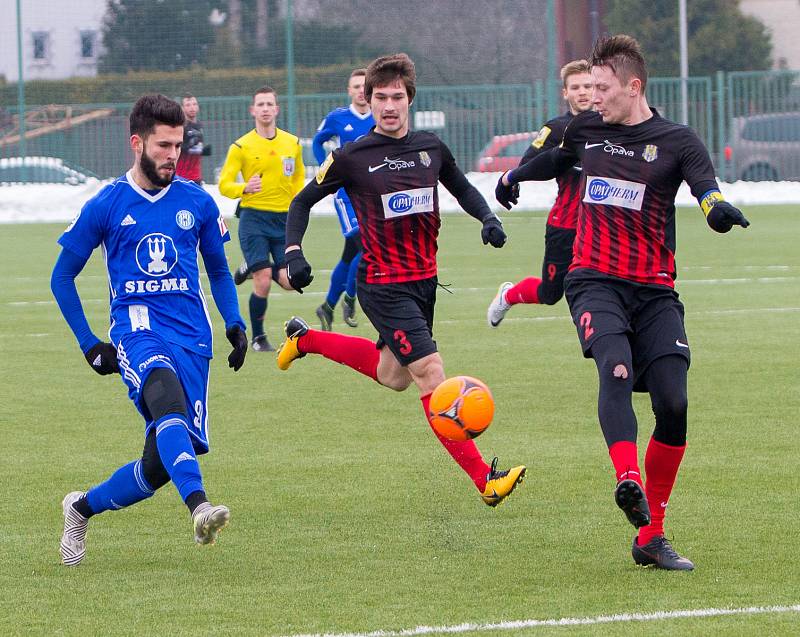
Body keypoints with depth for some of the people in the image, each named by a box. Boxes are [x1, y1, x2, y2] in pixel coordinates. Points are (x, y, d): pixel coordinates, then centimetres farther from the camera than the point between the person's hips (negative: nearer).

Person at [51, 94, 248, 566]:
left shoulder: (197, 203, 10)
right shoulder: (105, 206, 3)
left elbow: (218, 270, 24)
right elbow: (63, 277, 12)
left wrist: (236, 324, 7)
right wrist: (89, 344, 5)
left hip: (191, 336, 3)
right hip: (137, 328, -3)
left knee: (162, 462, -4)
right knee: (168, 399, -37)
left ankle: (83, 507, 24)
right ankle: (199, 508, -54)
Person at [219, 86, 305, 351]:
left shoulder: (292, 143, 8)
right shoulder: (241, 146, -4)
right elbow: (224, 185, -5)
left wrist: (295, 203, 10)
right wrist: (245, 188, -26)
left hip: (284, 219, 4)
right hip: (254, 218, -4)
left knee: (289, 281, -7)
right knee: (263, 282, -13)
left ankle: (253, 268, 24)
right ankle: (258, 337, 6)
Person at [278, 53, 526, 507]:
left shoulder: (431, 147, 2)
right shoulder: (353, 158, -10)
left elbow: (462, 188, 20)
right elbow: (303, 201, 1)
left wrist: (488, 218, 1)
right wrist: (293, 251, -13)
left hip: (425, 280, 7)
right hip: (384, 286, -7)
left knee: (393, 376, 22)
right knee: (432, 375, -16)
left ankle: (307, 340, 42)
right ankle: (485, 480, -16)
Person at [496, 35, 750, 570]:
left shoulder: (677, 141, 1)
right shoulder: (585, 129, 11)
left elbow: (706, 186, -18)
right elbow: (556, 159, 35)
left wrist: (719, 209, -40)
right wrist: (514, 176, 50)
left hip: (655, 290, -1)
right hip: (595, 282, 1)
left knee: (673, 404, -10)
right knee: (616, 369, -28)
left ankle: (651, 537, 2)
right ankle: (629, 481, -50)